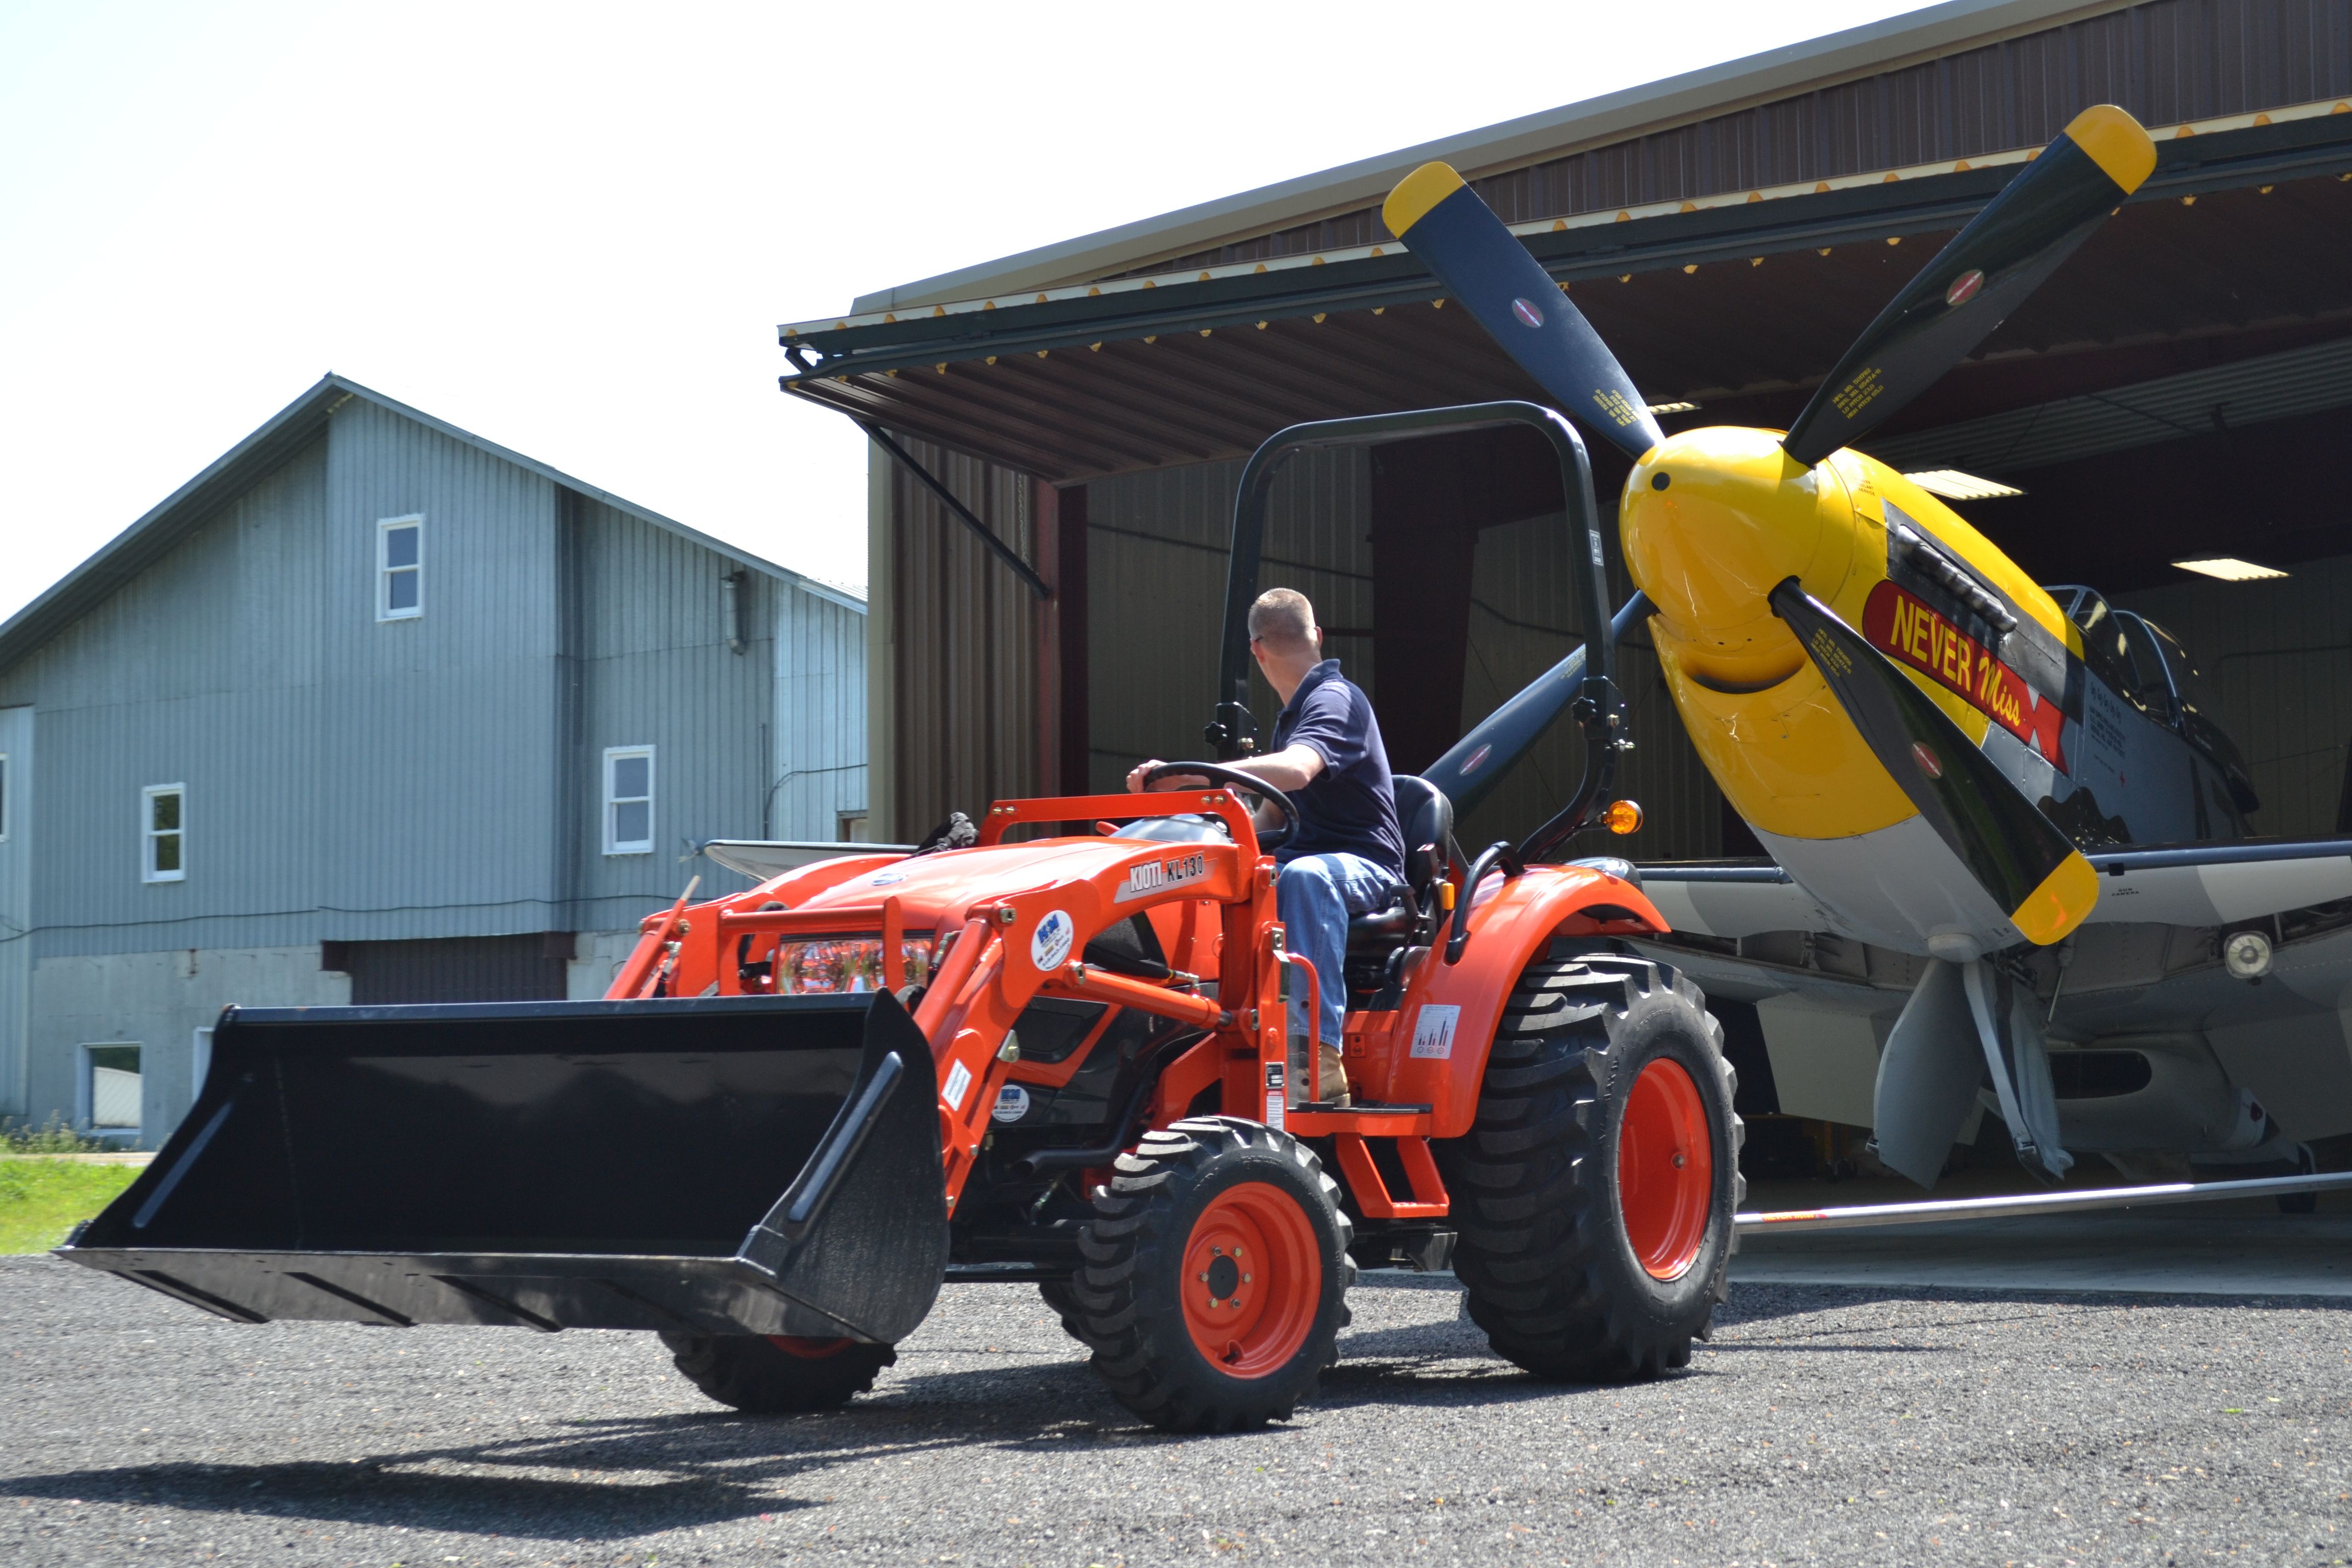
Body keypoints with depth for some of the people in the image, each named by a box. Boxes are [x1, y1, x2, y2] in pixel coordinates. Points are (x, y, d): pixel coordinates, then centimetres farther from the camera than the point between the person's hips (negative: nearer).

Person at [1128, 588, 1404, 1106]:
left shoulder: (1334, 699, -11)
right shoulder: (1294, 713, 19)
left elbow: (1295, 770, -32)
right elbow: (1271, 819, 23)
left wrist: (1187, 776, -39)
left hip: (1363, 867, -9)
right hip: (1308, 855, 9)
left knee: (1305, 877, -42)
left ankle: (1321, 1058, -48)